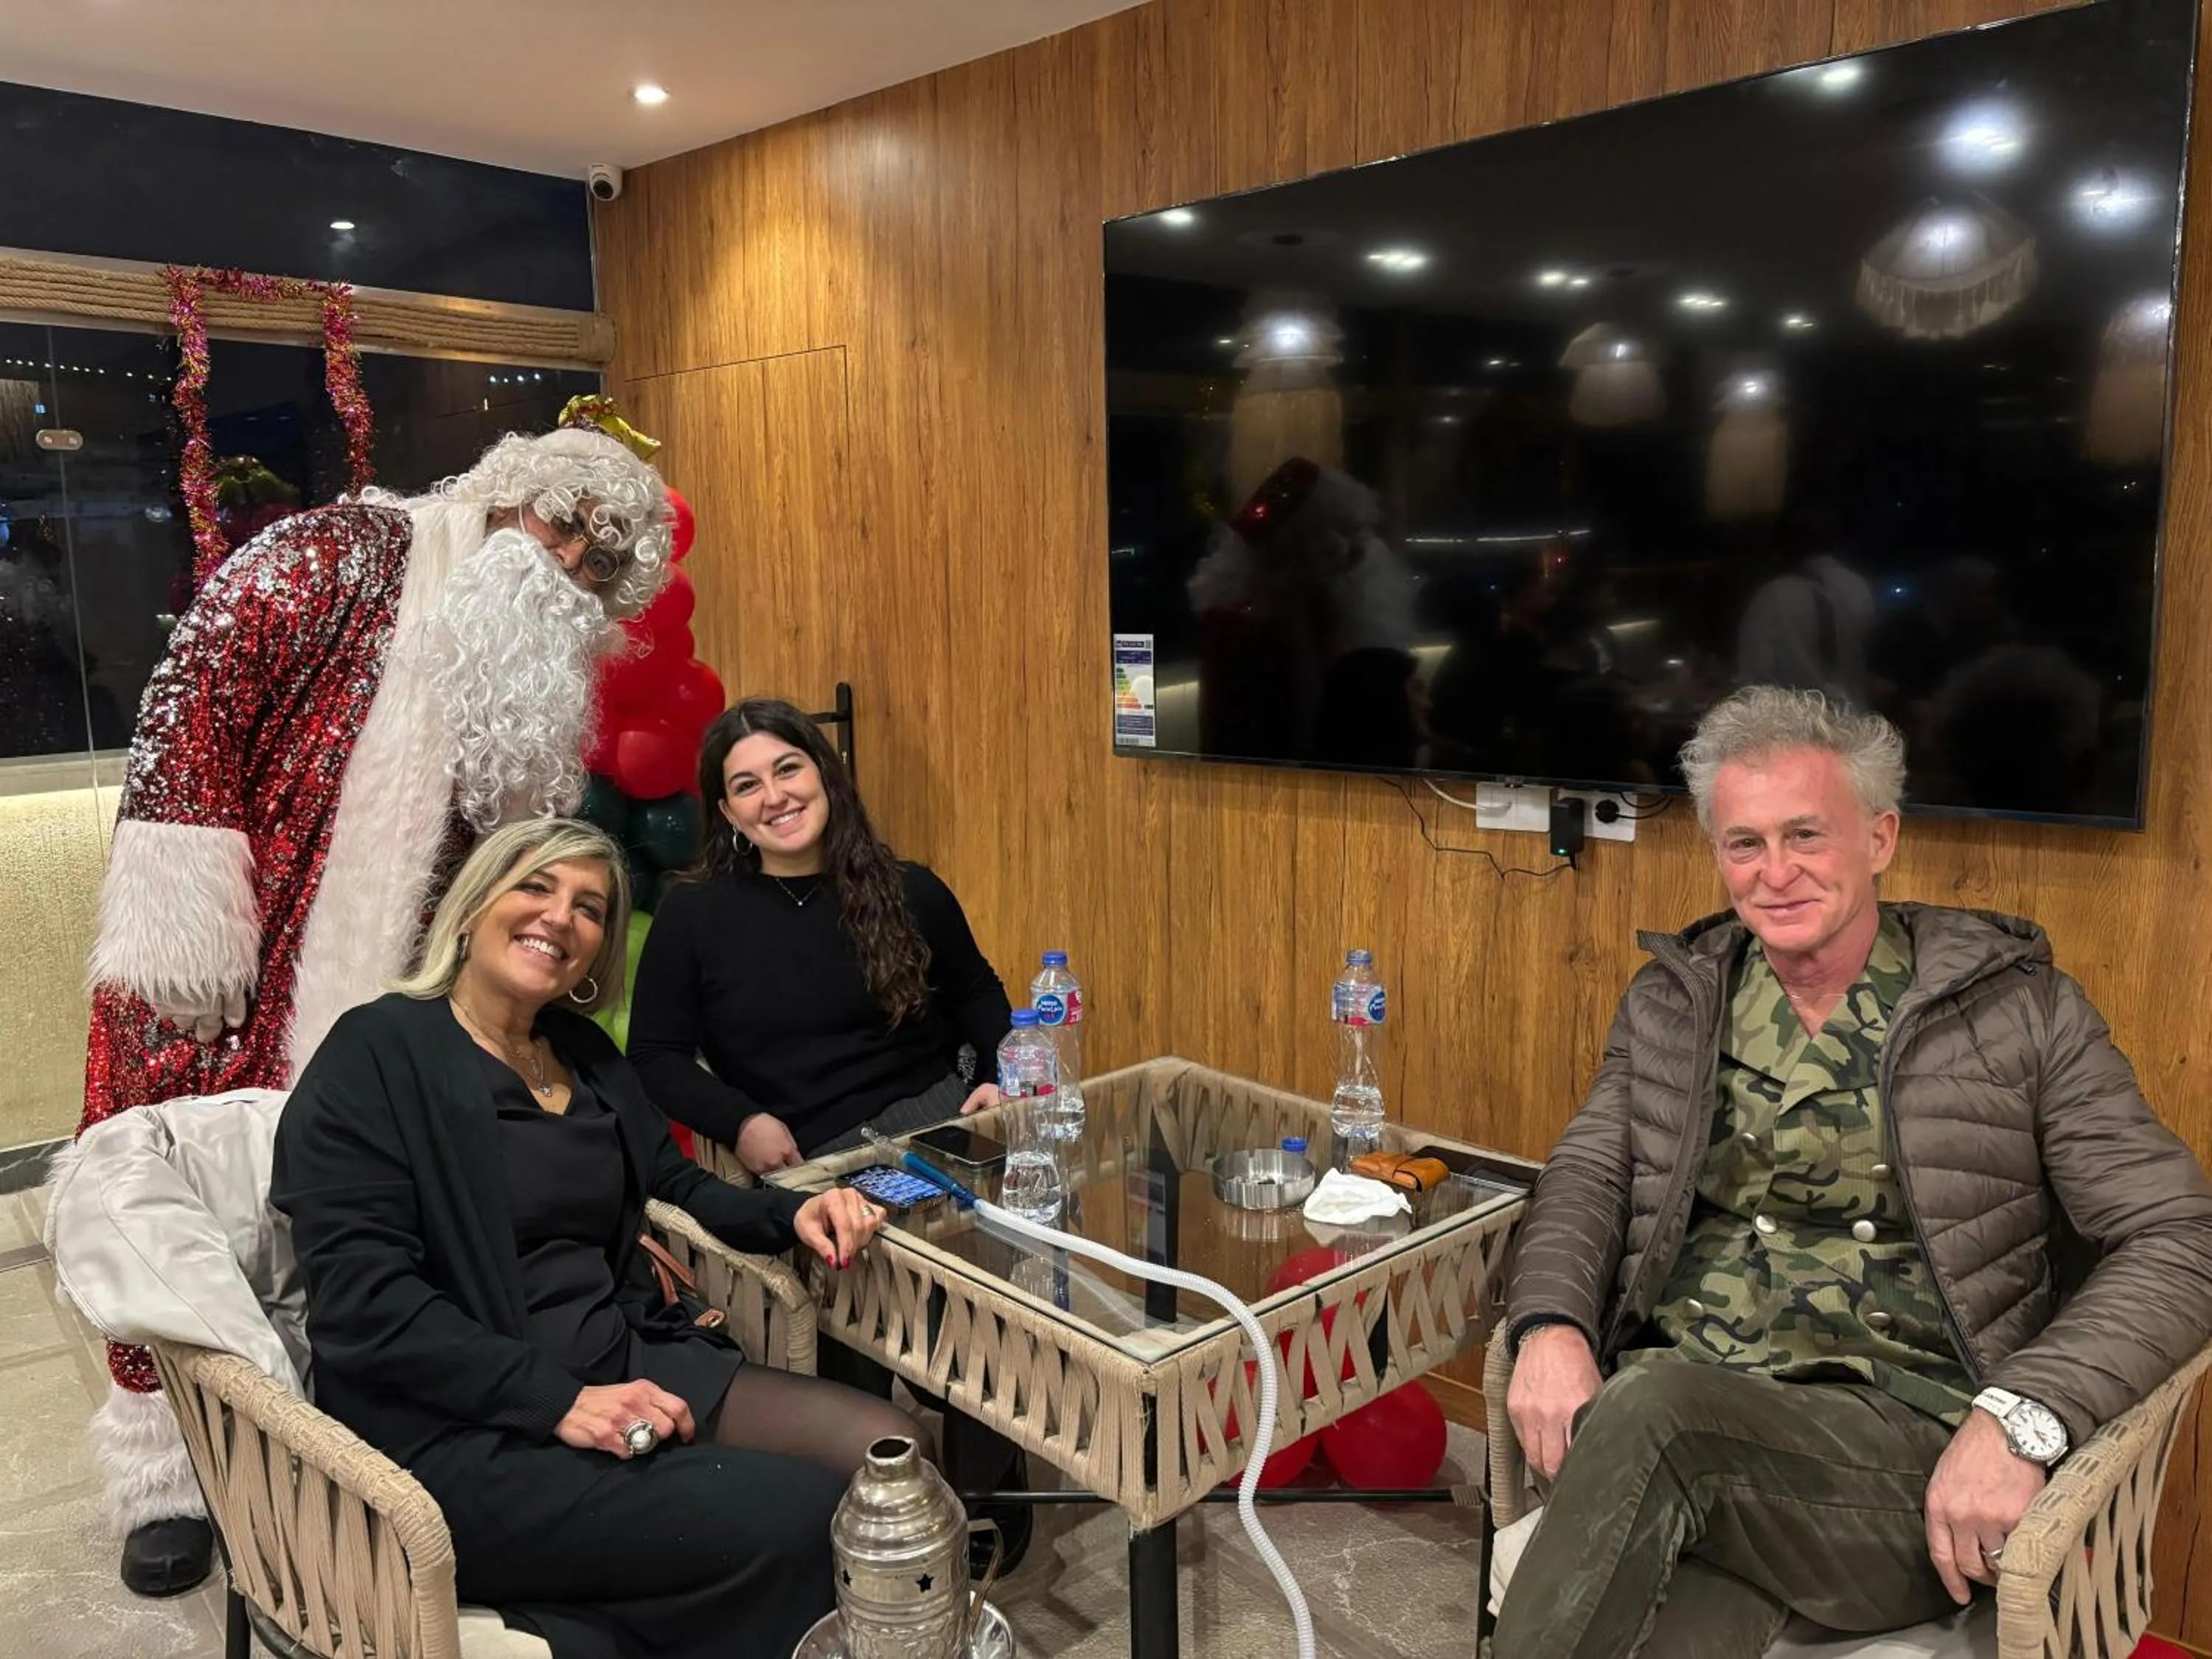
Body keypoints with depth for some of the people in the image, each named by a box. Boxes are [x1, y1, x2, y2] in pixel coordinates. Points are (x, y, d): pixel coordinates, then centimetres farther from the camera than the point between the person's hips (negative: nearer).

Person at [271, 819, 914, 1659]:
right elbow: (364, 1303, -15)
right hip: (461, 1435, -7)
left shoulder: (586, 1054, 14)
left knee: (893, 1455, -10)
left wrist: (793, 1212, 2)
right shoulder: (377, 1055, -7)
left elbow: (679, 1187, 23)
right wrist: (559, 1400, -23)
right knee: (790, 1517, -23)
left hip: (627, 1364, 8)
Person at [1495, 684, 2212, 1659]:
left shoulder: (2019, 1006, 3)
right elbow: (1588, 1176, 11)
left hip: (1911, 1446, -1)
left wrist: (2022, 1419, -17)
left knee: (1651, 1407, -34)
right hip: (1668, 1411, 2)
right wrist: (1550, 1326, -11)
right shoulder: (1673, 999, 13)